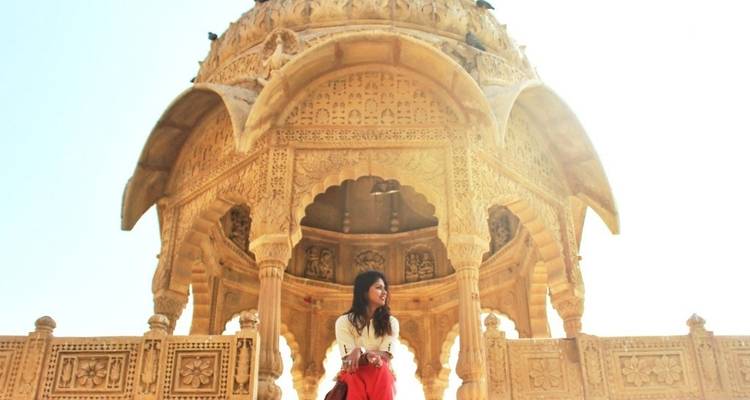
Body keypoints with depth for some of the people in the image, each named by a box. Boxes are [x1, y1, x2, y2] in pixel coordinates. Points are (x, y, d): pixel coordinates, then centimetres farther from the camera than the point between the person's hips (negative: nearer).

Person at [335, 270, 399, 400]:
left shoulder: (391, 322, 7)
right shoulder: (344, 321, 1)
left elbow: (385, 357, -7)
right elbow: (349, 359, -8)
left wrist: (361, 353, -29)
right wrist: (367, 356, -31)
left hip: (382, 376, 2)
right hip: (353, 375, -2)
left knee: (380, 368, -35)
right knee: (355, 374, -38)